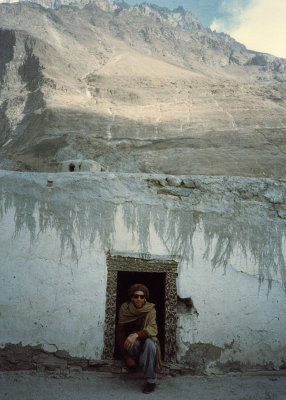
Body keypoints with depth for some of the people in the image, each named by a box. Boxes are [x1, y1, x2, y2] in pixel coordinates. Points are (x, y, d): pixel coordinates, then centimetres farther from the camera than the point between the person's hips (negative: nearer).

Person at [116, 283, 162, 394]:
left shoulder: (150, 309, -12)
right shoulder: (125, 308, -13)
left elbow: (153, 329, -26)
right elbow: (120, 333, -12)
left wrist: (137, 335, -44)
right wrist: (127, 357, -17)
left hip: (146, 340, 1)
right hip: (131, 345, 0)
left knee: (150, 342, -34)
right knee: (135, 342, -35)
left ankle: (151, 380, -23)